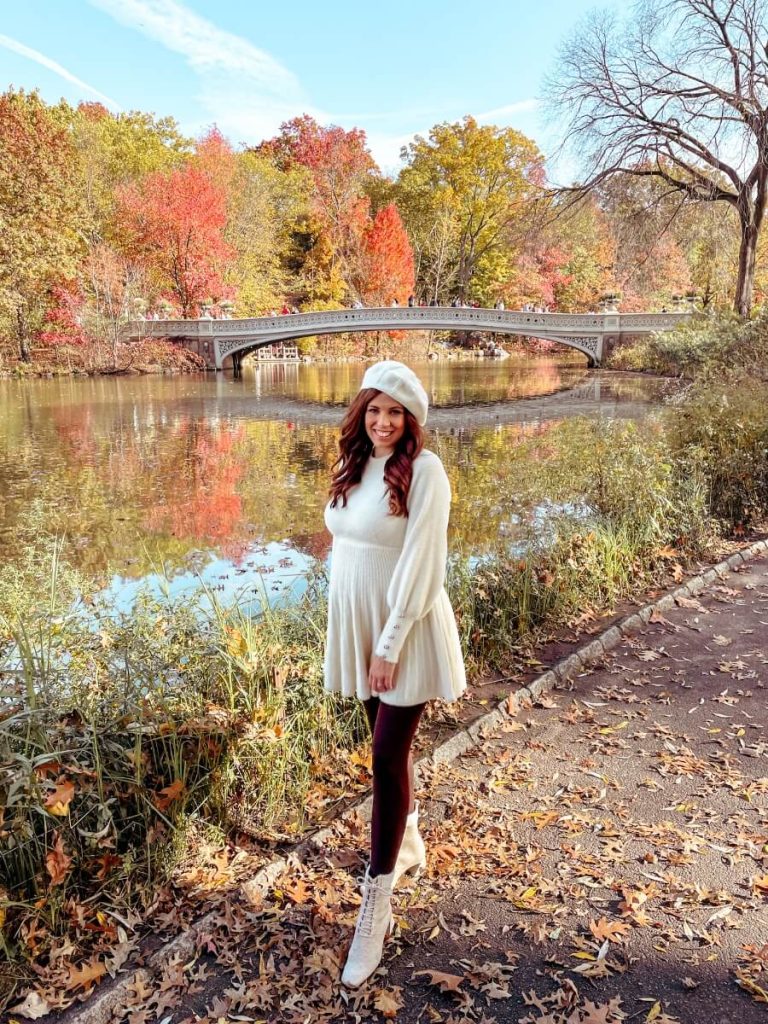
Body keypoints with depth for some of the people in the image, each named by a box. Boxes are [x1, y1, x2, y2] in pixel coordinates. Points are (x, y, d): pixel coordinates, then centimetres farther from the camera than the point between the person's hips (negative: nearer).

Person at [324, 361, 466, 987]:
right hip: (358, 628, 7)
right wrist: (357, 634, 11)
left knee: (388, 756, -4)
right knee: (390, 746, 20)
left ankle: (377, 904, 9)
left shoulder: (424, 471, -16)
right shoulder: (355, 467, 5)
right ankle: (408, 845, 43)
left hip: (406, 632, -6)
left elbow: (422, 565, -19)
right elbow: (345, 546, 10)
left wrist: (390, 644, -19)